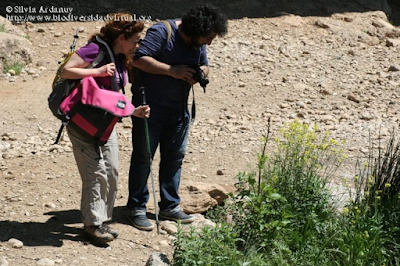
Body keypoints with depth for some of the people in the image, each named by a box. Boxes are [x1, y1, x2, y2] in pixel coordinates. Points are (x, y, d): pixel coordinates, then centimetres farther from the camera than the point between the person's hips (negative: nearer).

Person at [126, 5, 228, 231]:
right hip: (150, 108, -7)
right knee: (143, 157, 0)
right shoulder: (162, 32, -19)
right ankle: (137, 208, 8)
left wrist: (202, 72, -9)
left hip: (178, 110, 7)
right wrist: (172, 70, -29)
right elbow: (139, 59, -26)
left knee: (175, 157, 12)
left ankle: (169, 206, 23)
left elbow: (204, 65, 16)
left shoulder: (199, 43, 3)